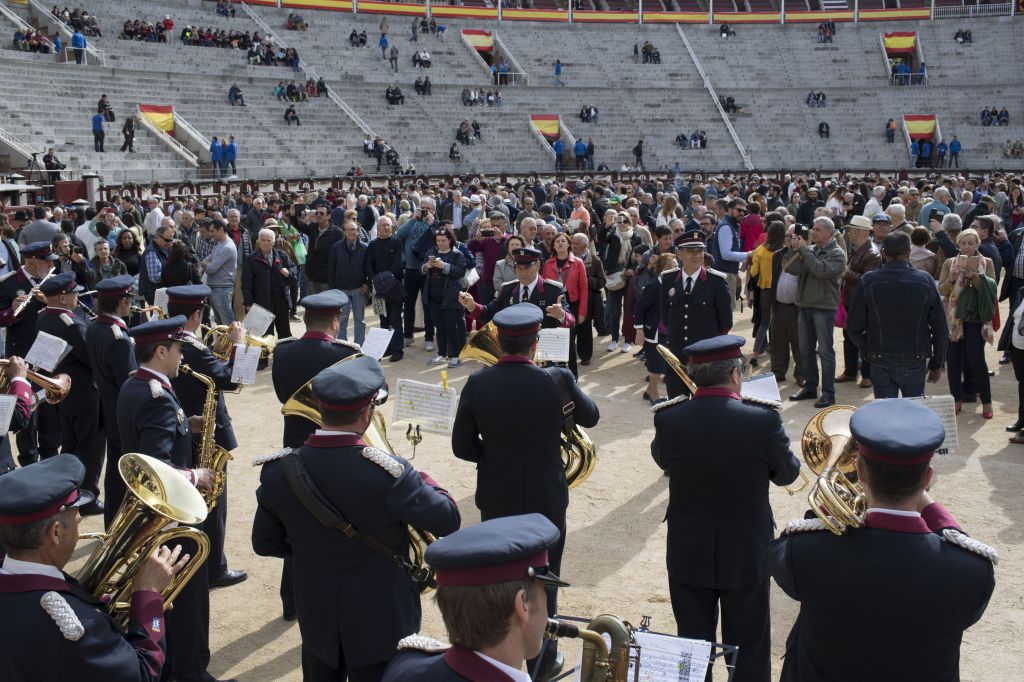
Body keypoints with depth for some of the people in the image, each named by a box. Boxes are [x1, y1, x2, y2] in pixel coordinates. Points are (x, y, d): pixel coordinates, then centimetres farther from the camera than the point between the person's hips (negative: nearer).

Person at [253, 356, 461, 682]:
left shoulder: (279, 470, -13)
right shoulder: (386, 472, -28)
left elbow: (265, 544, 0)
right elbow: (448, 521, -15)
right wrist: (423, 480, 1)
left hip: (315, 618, 4)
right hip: (380, 622, -4)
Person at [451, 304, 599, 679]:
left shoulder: (477, 383, -13)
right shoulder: (556, 380, -18)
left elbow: (462, 446, -6)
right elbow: (590, 417, 1)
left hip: (495, 498, 2)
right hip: (545, 498, -2)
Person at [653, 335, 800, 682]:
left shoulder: (669, 419, -15)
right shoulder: (764, 421, -20)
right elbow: (787, 473, -3)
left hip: (688, 555, 2)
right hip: (747, 554, -1)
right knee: (749, 653, 15)